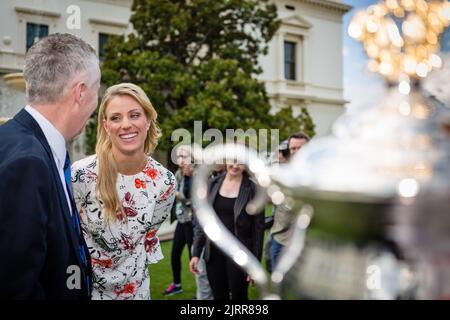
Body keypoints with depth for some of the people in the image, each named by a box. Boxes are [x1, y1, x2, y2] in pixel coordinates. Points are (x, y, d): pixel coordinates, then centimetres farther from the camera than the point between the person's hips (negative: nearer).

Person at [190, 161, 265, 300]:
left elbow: (258, 229, -6)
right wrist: (196, 252, 4)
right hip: (214, 252, 3)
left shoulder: (253, 189, -8)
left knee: (238, 296, 6)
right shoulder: (214, 183, 2)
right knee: (218, 296, 12)